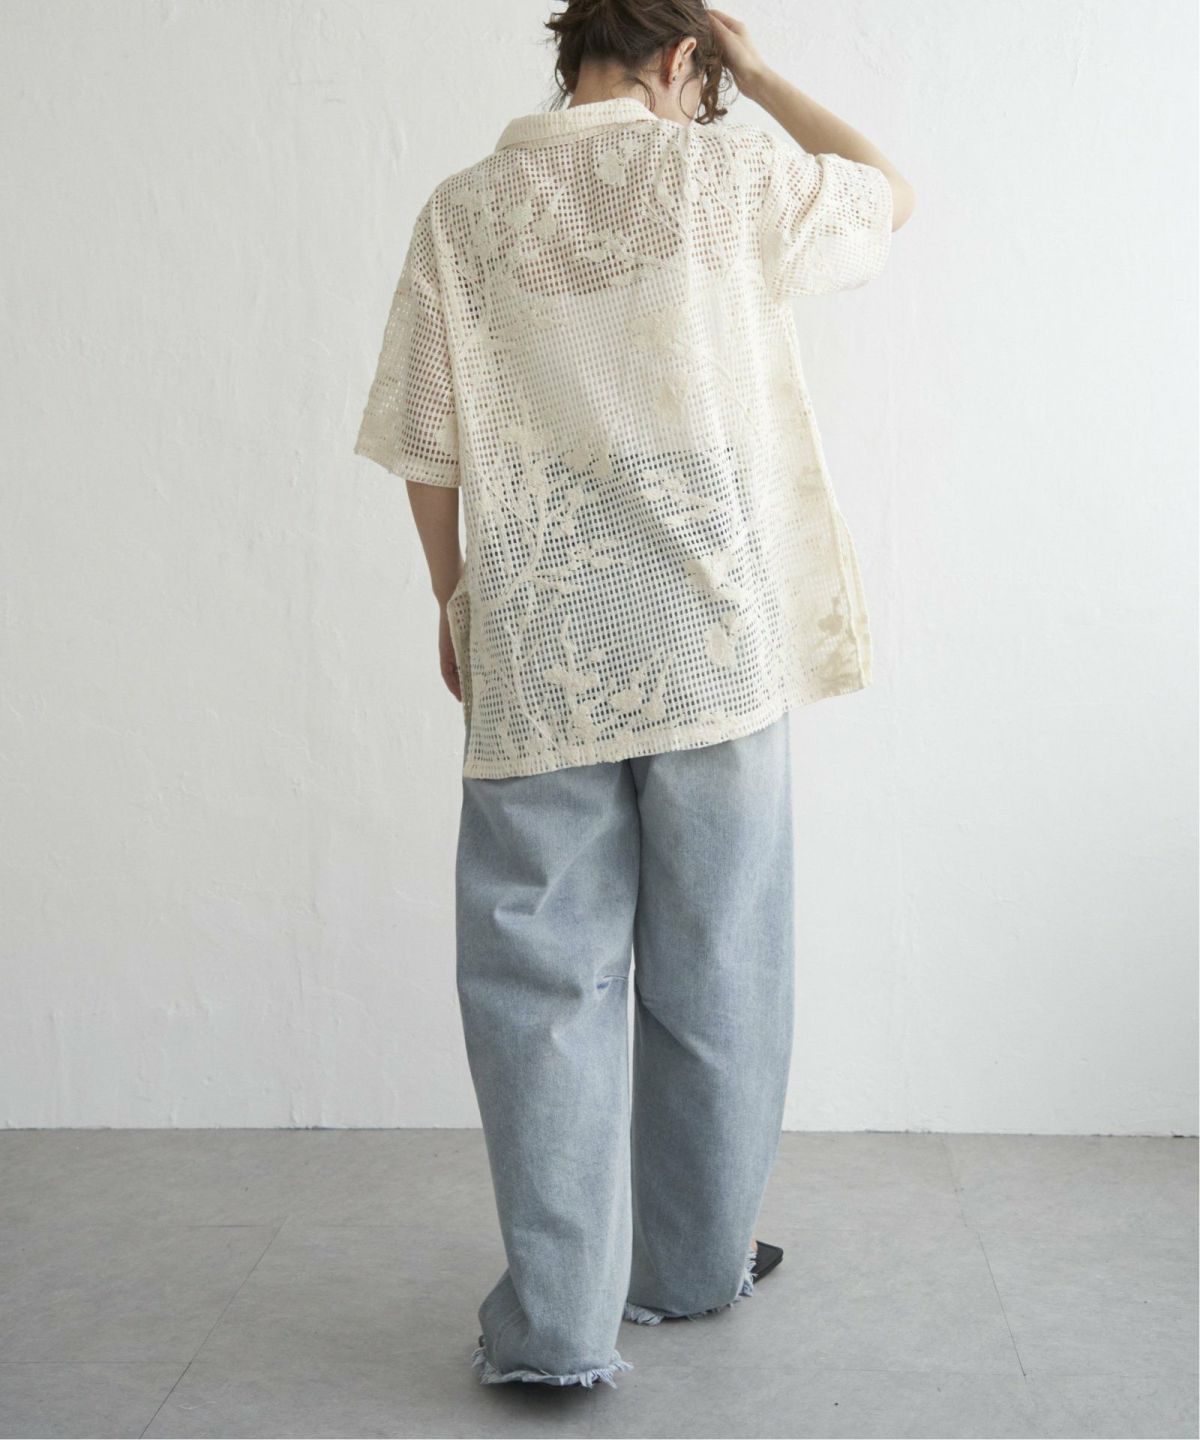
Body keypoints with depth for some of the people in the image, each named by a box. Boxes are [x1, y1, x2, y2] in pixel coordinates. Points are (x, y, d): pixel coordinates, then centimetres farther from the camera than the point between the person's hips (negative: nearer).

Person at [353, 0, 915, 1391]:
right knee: (712, 976, 13)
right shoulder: (725, 172, -1)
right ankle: (693, 1265, 28)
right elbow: (892, 192, 17)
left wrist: (453, 599, 17)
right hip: (713, 647, -1)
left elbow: (423, 444, 5)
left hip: (537, 663, 1)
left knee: (545, 980, 6)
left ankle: (557, 1319, 6)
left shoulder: (462, 209, 4)